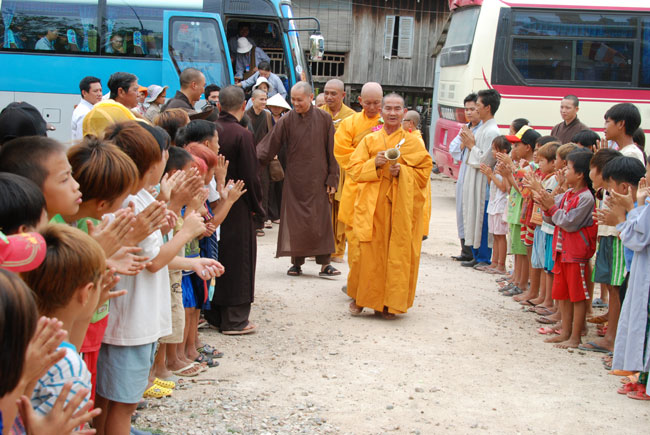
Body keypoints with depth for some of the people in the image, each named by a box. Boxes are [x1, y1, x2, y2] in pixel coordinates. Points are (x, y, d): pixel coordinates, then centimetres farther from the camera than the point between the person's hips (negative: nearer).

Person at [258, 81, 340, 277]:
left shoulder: (324, 119, -2)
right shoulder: (287, 120, -2)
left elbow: (332, 151, 0)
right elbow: (269, 146, -5)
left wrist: (332, 179, -3)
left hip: (318, 180, -1)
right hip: (294, 179, 1)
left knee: (320, 220, -1)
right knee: (294, 221, 3)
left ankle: (324, 263, 3)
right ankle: (297, 262, 11)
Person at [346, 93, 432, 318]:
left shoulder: (414, 143, 7)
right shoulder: (369, 140, 10)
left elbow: (424, 173, 4)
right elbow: (353, 169, 6)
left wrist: (402, 171, -13)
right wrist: (374, 164, -11)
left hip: (401, 206, 0)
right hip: (372, 206, 0)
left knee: (398, 253, -1)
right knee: (368, 252, -4)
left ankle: (391, 303, 9)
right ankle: (360, 297, 11)